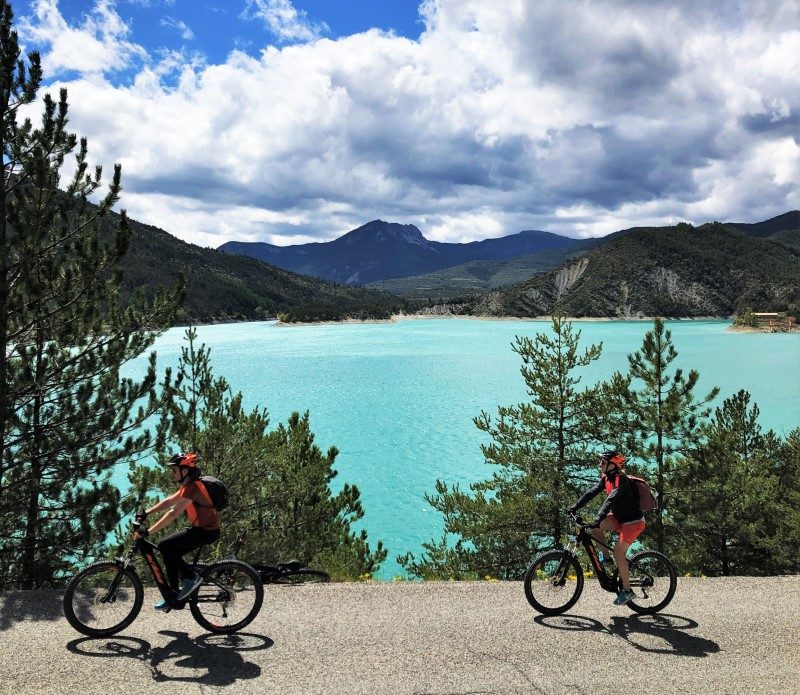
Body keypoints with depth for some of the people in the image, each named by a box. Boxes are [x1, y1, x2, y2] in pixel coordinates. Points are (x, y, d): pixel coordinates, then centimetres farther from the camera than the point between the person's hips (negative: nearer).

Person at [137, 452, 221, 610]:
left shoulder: (192, 487, -20)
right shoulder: (188, 485, 11)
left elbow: (173, 514, -25)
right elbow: (169, 501, 16)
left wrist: (148, 532, -24)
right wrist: (145, 513, 9)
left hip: (206, 531, -10)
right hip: (201, 528, 10)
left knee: (165, 546, -13)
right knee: (171, 553, 9)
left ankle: (191, 576, -4)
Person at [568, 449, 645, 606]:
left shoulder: (621, 479, -25)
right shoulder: (606, 478, 1)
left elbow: (610, 500, -37)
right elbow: (591, 492, -2)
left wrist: (598, 520, -46)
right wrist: (574, 508, -11)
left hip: (633, 522, -8)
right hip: (618, 518, 8)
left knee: (618, 553, -14)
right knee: (594, 528, -12)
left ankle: (627, 591, 0)